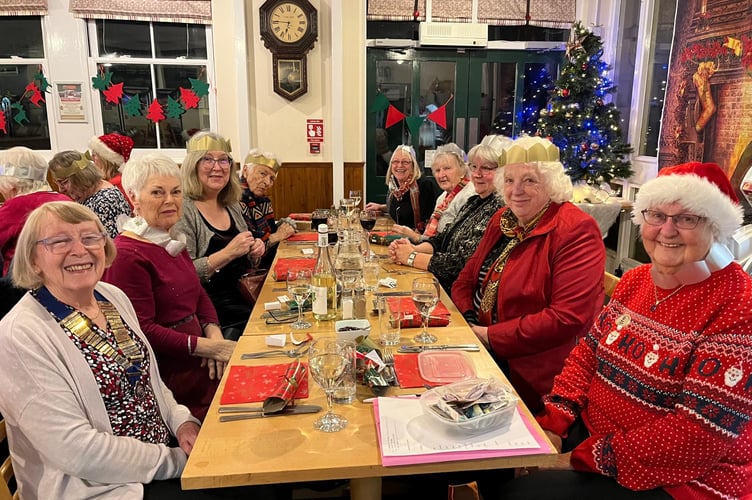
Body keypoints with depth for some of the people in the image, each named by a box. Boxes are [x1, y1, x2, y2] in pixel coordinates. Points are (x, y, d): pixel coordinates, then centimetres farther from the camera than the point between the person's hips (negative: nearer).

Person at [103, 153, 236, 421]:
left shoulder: (172, 241, 13)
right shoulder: (128, 255, -16)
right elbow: (142, 330, -20)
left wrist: (214, 334, -5)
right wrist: (208, 347, -19)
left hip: (196, 359, 8)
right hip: (169, 375, -8)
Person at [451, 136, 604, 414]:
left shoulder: (576, 231, -14)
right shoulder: (502, 220, 9)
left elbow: (568, 318, -22)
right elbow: (466, 280, 13)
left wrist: (491, 337, -18)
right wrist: (468, 323, -8)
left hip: (532, 375, -7)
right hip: (480, 348, 7)